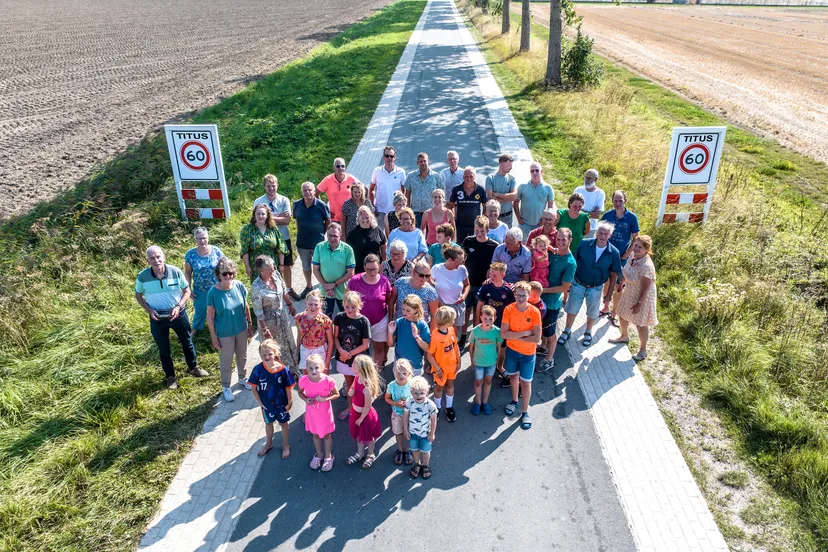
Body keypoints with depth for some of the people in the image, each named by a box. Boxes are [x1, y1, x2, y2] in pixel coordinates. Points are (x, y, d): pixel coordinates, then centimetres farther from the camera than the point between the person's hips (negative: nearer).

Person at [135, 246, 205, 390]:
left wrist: (178, 306, -19)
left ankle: (193, 367, 44)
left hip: (178, 314, 0)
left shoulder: (175, 272, -18)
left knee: (187, 342, 19)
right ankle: (170, 376, 36)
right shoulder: (142, 277, -16)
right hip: (157, 318, 0)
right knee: (164, 349, 15)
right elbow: (138, 295, 2)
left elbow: (187, 291, -5)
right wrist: (149, 310, -13)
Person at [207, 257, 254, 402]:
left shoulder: (239, 286, -14)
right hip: (225, 334, -3)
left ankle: (242, 379, 49)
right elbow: (210, 316, -14)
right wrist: (213, 337, -11)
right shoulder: (213, 292, -23)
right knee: (226, 362, 15)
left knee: (242, 357, 24)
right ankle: (226, 387, 37)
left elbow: (246, 307, 0)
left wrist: (250, 325, 6)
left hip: (241, 330, 4)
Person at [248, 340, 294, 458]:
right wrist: (260, 402, -8)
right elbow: (253, 388, -9)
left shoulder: (282, 369, -24)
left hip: (281, 403, -2)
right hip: (266, 404, 2)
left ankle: (286, 446, 39)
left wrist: (290, 402, -9)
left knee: (283, 423, 18)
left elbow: (289, 387, -14)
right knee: (268, 423, 25)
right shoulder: (257, 369, -20)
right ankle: (268, 444, 50)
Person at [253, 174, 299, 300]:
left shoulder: (284, 200, -5)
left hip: (284, 238, 2)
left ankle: (290, 289, 32)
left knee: (287, 266, 14)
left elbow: (287, 220, -14)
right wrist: (279, 217, -17)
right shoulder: (258, 202, -8)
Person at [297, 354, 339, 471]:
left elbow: (336, 394, -13)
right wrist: (305, 399, -21)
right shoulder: (303, 380, -22)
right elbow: (300, 392, -1)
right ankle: (319, 454, 51)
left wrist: (324, 399, -29)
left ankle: (328, 456, 45)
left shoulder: (328, 380, -29)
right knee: (315, 434, 25)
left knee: (327, 435, 20)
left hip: (325, 413, -2)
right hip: (311, 413, 2)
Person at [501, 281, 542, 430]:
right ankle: (514, 401, 47)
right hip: (511, 350, 2)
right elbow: (503, 334, -20)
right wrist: (524, 333, -25)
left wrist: (515, 337, -20)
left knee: (526, 383, 8)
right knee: (513, 376, 23)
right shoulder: (508, 310, -16)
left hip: (528, 354, -2)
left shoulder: (534, 312, -21)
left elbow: (536, 338, -23)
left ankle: (525, 412, 26)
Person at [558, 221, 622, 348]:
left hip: (596, 288, 0)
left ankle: (588, 333, 46)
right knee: (571, 309, 15)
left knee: (592, 313, 19)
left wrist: (609, 293, -1)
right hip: (578, 284, 0)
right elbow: (574, 262, -5)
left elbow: (614, 274, -5)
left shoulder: (614, 253, -15)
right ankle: (567, 331, 39)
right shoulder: (584, 244, -17)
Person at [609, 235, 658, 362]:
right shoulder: (633, 256, -11)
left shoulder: (646, 266, -34)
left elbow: (646, 288, -26)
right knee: (623, 315, 26)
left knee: (641, 324, 10)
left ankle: (643, 350, 32)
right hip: (630, 293, 8)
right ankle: (624, 337, 55)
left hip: (642, 297, -8)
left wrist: (639, 304, -21)